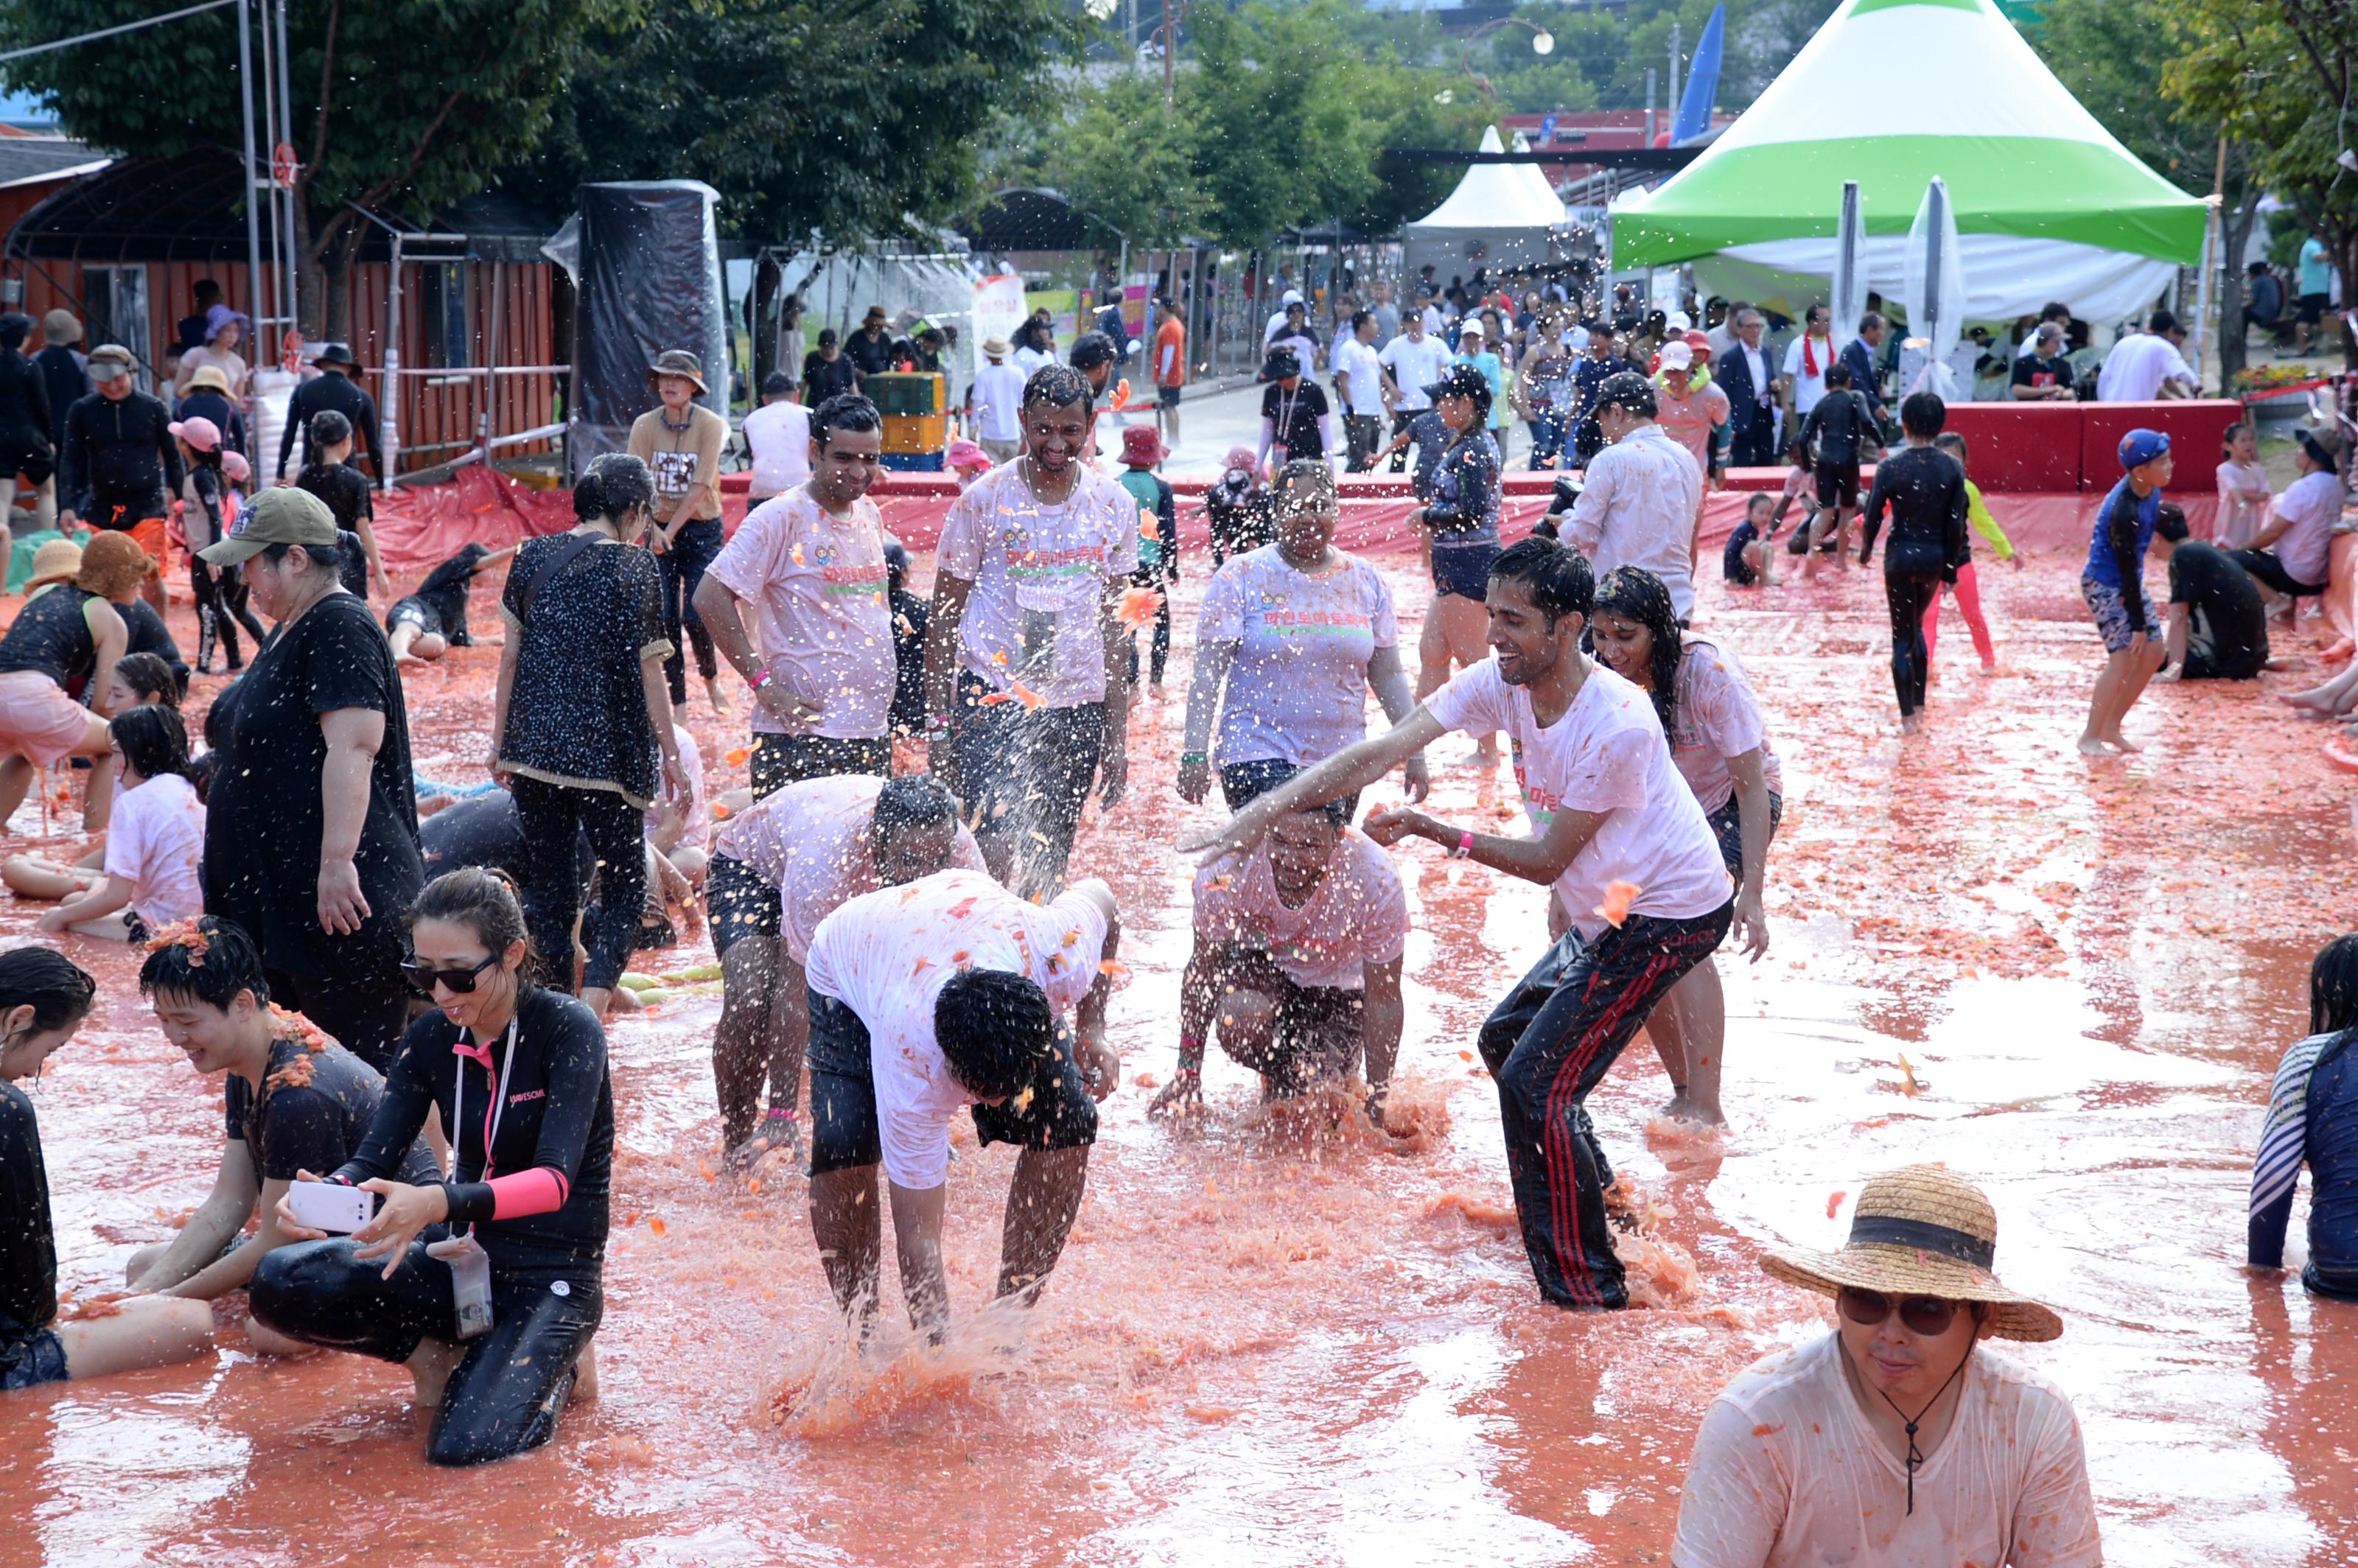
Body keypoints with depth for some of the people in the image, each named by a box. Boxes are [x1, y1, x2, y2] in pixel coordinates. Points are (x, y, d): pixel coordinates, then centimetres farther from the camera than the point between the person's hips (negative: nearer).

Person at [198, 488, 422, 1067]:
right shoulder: (295, 629, 16)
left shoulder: (339, 628, -16)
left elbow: (352, 747, -26)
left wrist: (337, 862, -31)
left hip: (339, 897, -11)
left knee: (360, 1062, -7)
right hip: (285, 897, 11)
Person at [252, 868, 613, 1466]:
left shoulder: (568, 1030, -16)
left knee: (465, 1449, -28)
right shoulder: (430, 1040, 0)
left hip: (553, 1276, -5)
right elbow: (372, 1161, -6)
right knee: (279, 1283, -20)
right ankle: (438, 1354, 3)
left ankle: (555, 1368, 4)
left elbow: (554, 1180, -27)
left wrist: (439, 1202, -45)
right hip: (465, 1261, 5)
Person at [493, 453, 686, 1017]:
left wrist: (501, 739, 18)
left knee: (547, 886, 12)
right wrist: (671, 755, 4)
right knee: (624, 885, 7)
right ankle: (592, 1009, -11)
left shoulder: (532, 558, 4)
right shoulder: (636, 572, -7)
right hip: (610, 754, -4)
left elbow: (510, 656, 9)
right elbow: (649, 673, -5)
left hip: (534, 748, 4)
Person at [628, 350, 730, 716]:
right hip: (659, 529, 2)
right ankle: (677, 701, 10)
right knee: (665, 617, -1)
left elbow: (700, 487, -16)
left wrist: (672, 530, -20)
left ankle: (711, 677, 22)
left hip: (701, 528, -2)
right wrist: (653, 529, -26)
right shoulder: (644, 426, -4)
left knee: (695, 616, -8)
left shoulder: (710, 425, -11)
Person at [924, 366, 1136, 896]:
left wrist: (1118, 734, 11)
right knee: (996, 857, -19)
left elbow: (1114, 624, 13)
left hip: (1078, 709, 3)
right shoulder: (984, 500, -3)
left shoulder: (1114, 506, 6)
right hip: (992, 699, -3)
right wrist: (938, 724, -3)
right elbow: (943, 618, 2)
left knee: (1048, 872, 7)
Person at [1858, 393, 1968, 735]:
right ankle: (1919, 705, 22)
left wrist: (1866, 549, 11)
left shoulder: (1890, 467, -13)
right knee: (1916, 626, 24)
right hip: (1936, 556, 3)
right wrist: (1951, 566, 6)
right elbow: (1956, 523, -4)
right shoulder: (1952, 469, -5)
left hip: (1901, 555, -3)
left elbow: (1873, 517, -8)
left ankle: (1908, 717, 5)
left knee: (1902, 636, 7)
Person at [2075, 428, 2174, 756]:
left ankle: (2111, 727, 18)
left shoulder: (2150, 491, -4)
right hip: (2105, 585, -9)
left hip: (2130, 581, 9)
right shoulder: (2124, 510, -30)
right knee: (2124, 657, -13)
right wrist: (2138, 625, -20)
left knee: (2153, 653, 7)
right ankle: (2090, 737, -1)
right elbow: (2127, 569, -25)